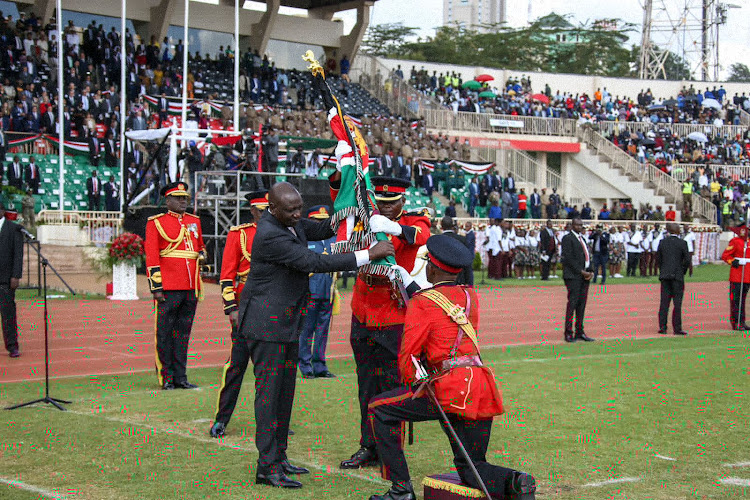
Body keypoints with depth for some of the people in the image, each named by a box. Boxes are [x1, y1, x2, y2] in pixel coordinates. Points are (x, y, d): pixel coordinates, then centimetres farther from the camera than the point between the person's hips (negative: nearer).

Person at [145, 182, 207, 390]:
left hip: (191, 288, 5)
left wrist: (202, 255, 8)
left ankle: (180, 377, 15)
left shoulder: (194, 221, 16)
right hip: (169, 288, -5)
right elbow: (151, 257, -5)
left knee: (183, 333, 10)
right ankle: (166, 378, 6)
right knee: (165, 334, 0)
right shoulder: (156, 223, -1)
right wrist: (156, 287, -11)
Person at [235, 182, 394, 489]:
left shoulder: (290, 222, 4)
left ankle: (278, 457, 22)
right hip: (266, 324, -10)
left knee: (285, 391, 14)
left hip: (285, 322, 10)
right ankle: (267, 467, -3)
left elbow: (320, 230, 18)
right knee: (269, 391, -7)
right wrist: (367, 255, -29)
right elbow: (314, 263, -29)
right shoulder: (270, 236, -25)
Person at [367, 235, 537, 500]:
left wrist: (411, 386, 20)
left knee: (380, 408, 8)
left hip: (453, 389, -7)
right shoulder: (471, 296, 18)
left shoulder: (422, 303, -1)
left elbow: (407, 356, -1)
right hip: (484, 390, 7)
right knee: (472, 468, 18)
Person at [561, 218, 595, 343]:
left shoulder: (582, 238, 21)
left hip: (584, 276, 8)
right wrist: (581, 271, -15)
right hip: (573, 276, -8)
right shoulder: (568, 238, -5)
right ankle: (568, 334, -6)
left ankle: (579, 332, 10)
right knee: (572, 303, -9)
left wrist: (590, 272, 5)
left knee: (582, 304, 7)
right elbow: (569, 258, -13)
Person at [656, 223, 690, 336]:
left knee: (664, 302, 7)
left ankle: (662, 327, 6)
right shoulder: (682, 243, -6)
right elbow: (687, 260, -7)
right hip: (677, 276, -3)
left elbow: (657, 258, 6)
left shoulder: (662, 242, 3)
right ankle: (677, 328, -1)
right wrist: (683, 271, 6)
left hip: (665, 276, 3)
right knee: (677, 302, 0)